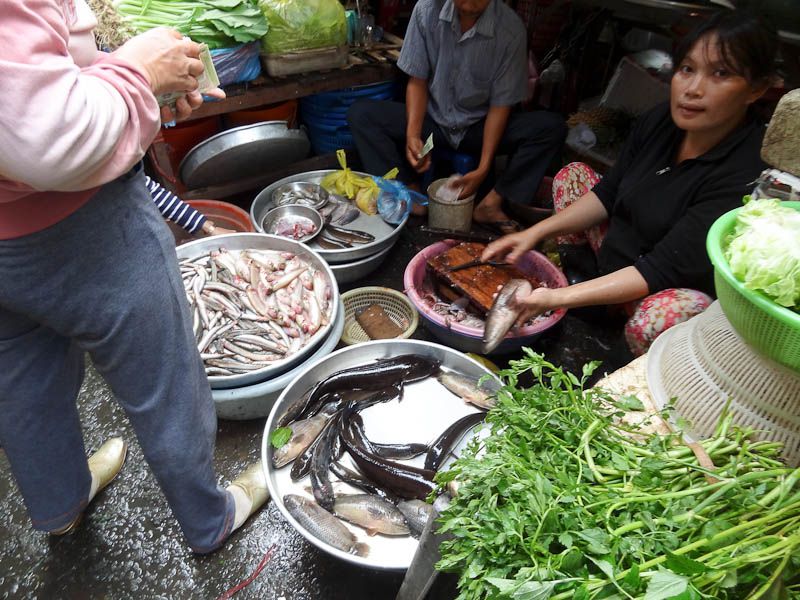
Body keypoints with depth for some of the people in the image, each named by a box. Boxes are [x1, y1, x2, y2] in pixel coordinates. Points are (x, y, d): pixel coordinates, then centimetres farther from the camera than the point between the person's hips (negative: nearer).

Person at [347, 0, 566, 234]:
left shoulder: (511, 29, -17)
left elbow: (500, 105, -13)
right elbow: (417, 82, -6)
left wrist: (483, 168, -21)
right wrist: (412, 134, -23)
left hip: (480, 125, -1)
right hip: (432, 118, 1)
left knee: (552, 127, -24)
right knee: (360, 113, -19)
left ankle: (492, 203, -24)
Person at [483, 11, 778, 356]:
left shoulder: (748, 176, -29)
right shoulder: (660, 121, -9)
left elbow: (662, 270, -31)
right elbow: (607, 195, 1)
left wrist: (557, 298, -39)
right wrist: (535, 233, -11)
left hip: (683, 288, -6)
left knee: (653, 323, -41)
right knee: (572, 175, 5)